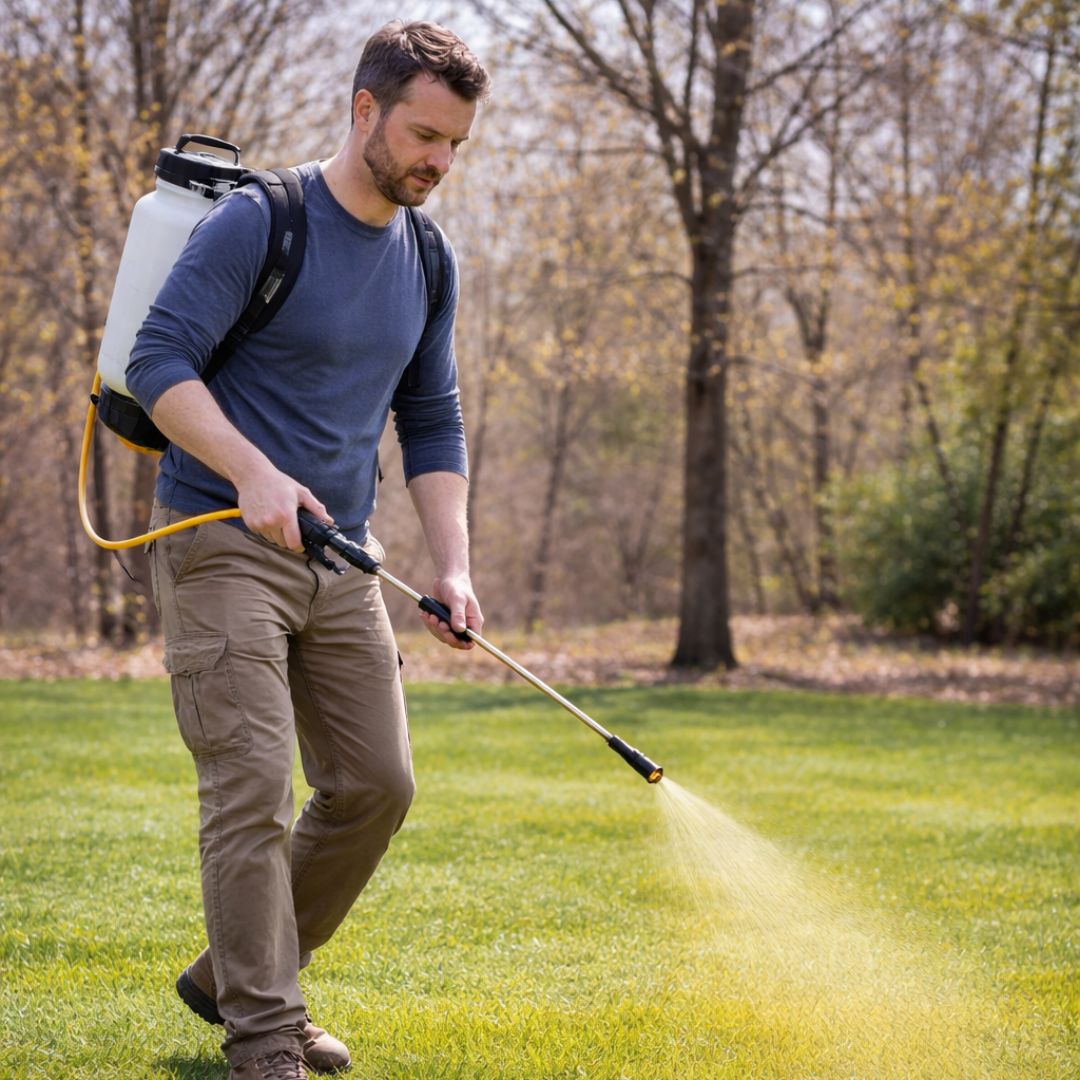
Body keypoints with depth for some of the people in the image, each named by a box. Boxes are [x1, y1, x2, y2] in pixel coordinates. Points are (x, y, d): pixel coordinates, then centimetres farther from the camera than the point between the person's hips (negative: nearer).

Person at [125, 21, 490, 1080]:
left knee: (375, 786, 4)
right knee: (252, 789, -12)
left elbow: (432, 425, 15)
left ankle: (236, 979, 21)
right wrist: (252, 473, -28)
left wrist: (452, 566, 2)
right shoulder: (256, 222, -11)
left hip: (341, 560, 7)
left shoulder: (429, 265, 10)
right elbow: (157, 362, -15)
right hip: (221, 548, -7)